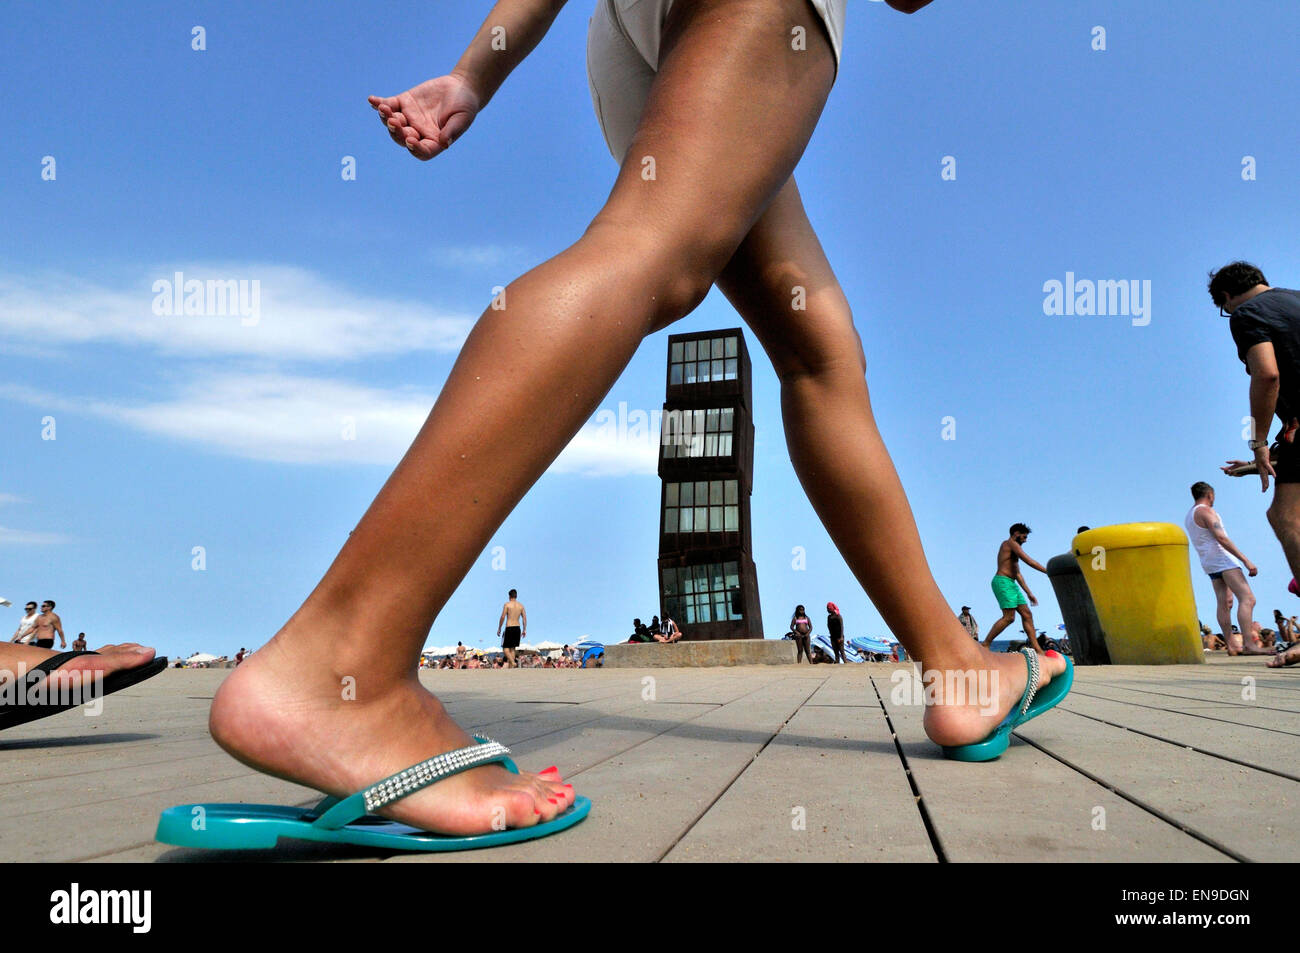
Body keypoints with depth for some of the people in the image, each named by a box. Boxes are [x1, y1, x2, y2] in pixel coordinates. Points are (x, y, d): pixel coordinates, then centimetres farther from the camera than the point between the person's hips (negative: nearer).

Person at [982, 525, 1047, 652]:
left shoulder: (1013, 550, 27)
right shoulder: (1010, 543, -4)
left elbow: (1018, 574, 26)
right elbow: (1029, 562, -11)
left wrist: (1029, 593, 23)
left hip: (1011, 584, 11)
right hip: (1003, 581, -11)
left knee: (1027, 615, 5)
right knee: (1009, 617, -17)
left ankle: (1037, 650, 4)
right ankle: (985, 644, -15)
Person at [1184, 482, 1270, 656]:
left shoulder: (1189, 516, 18)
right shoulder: (1206, 511, -11)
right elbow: (1222, 539, -20)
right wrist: (1245, 560, -21)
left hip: (1209, 563, 10)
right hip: (1222, 558, -10)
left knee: (1224, 602, 9)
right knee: (1247, 598, -15)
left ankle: (1232, 645, 8)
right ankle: (1249, 644, -25)